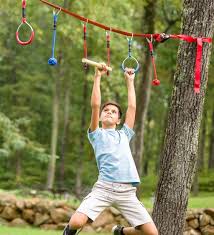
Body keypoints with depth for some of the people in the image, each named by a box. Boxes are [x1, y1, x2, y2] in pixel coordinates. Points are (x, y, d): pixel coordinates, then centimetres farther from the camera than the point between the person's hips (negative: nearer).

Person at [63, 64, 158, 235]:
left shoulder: (124, 135, 26)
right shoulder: (97, 135, 15)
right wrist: (98, 77, 4)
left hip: (127, 191, 4)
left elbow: (132, 107, 24)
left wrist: (130, 81, 28)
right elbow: (95, 105, 5)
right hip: (104, 187, -3)